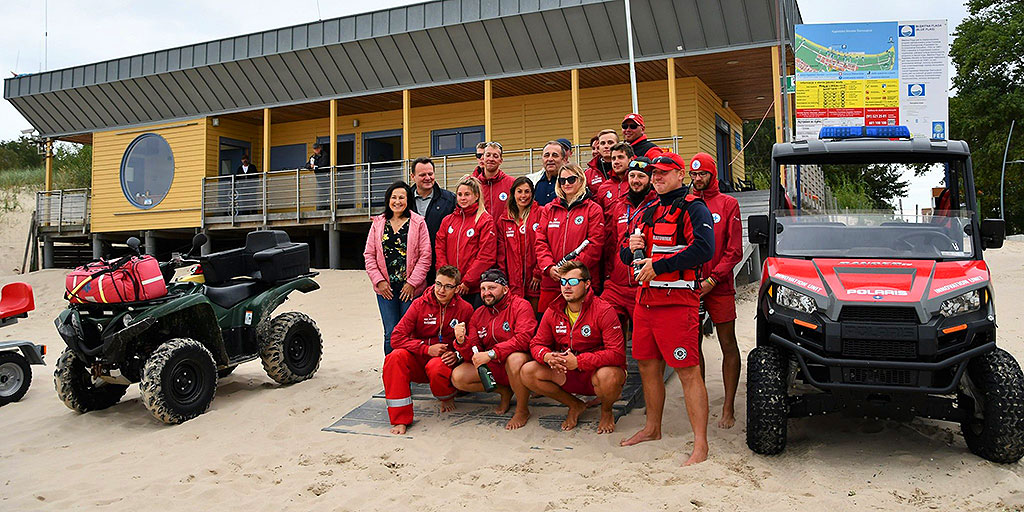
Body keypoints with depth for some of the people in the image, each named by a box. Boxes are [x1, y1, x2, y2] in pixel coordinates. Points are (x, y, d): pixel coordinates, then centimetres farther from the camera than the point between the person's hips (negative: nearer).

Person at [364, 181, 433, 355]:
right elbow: (369, 255, 9)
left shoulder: (418, 223, 1)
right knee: (391, 333, 3)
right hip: (385, 288, 2)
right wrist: (379, 281, -2)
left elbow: (425, 256, -3)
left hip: (411, 288, -2)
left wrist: (412, 282, -9)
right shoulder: (378, 223, 10)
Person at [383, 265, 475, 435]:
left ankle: (448, 397, 2)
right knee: (395, 357, -29)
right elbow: (397, 337, -9)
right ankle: (400, 419, -21)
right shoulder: (420, 304, -4)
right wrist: (427, 349, -16)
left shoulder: (465, 309, -4)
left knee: (436, 366, -37)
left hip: (446, 361, -2)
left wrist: (457, 355, -19)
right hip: (418, 360, 2)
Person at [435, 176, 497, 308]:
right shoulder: (447, 220, 14)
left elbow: (486, 256, -9)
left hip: (475, 288, -4)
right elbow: (439, 251, 9)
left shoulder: (485, 220, -2)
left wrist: (467, 282, -12)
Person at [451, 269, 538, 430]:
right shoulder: (478, 314, 6)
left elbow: (523, 339, -27)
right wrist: (462, 341, -20)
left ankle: (522, 410, -13)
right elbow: (473, 356, 3)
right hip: (493, 368, 6)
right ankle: (504, 391, 10)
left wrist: (491, 354, -32)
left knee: (515, 358, -39)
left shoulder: (521, 305, -11)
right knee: (458, 377, -12)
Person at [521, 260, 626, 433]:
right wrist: (547, 356, -19)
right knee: (528, 371, -15)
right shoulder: (553, 312, 0)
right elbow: (537, 344, 6)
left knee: (607, 376, -40)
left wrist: (578, 361, -29)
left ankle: (606, 411, 1)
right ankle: (574, 406, 8)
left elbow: (617, 354, -23)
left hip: (597, 370, -4)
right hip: (567, 374, 5)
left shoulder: (603, 311, -16)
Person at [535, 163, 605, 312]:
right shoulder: (549, 209, 15)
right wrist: (549, 267, -8)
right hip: (550, 281, 3)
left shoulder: (593, 209, 3)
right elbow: (541, 241, 9)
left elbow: (595, 245, -6)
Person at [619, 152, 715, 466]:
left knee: (688, 372, -6)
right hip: (645, 299, 8)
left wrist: (659, 265, -20)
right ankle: (652, 428, 32)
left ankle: (701, 445, 0)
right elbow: (627, 257, 24)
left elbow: (704, 248, -22)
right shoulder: (649, 212, 20)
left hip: (677, 301, -8)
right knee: (648, 367, 16)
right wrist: (630, 248, -1)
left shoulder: (692, 208, -5)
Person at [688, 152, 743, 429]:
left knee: (728, 345, 2)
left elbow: (734, 251, -2)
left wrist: (712, 279, -12)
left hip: (719, 286, -2)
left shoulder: (728, 204, 3)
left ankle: (728, 407, 11)